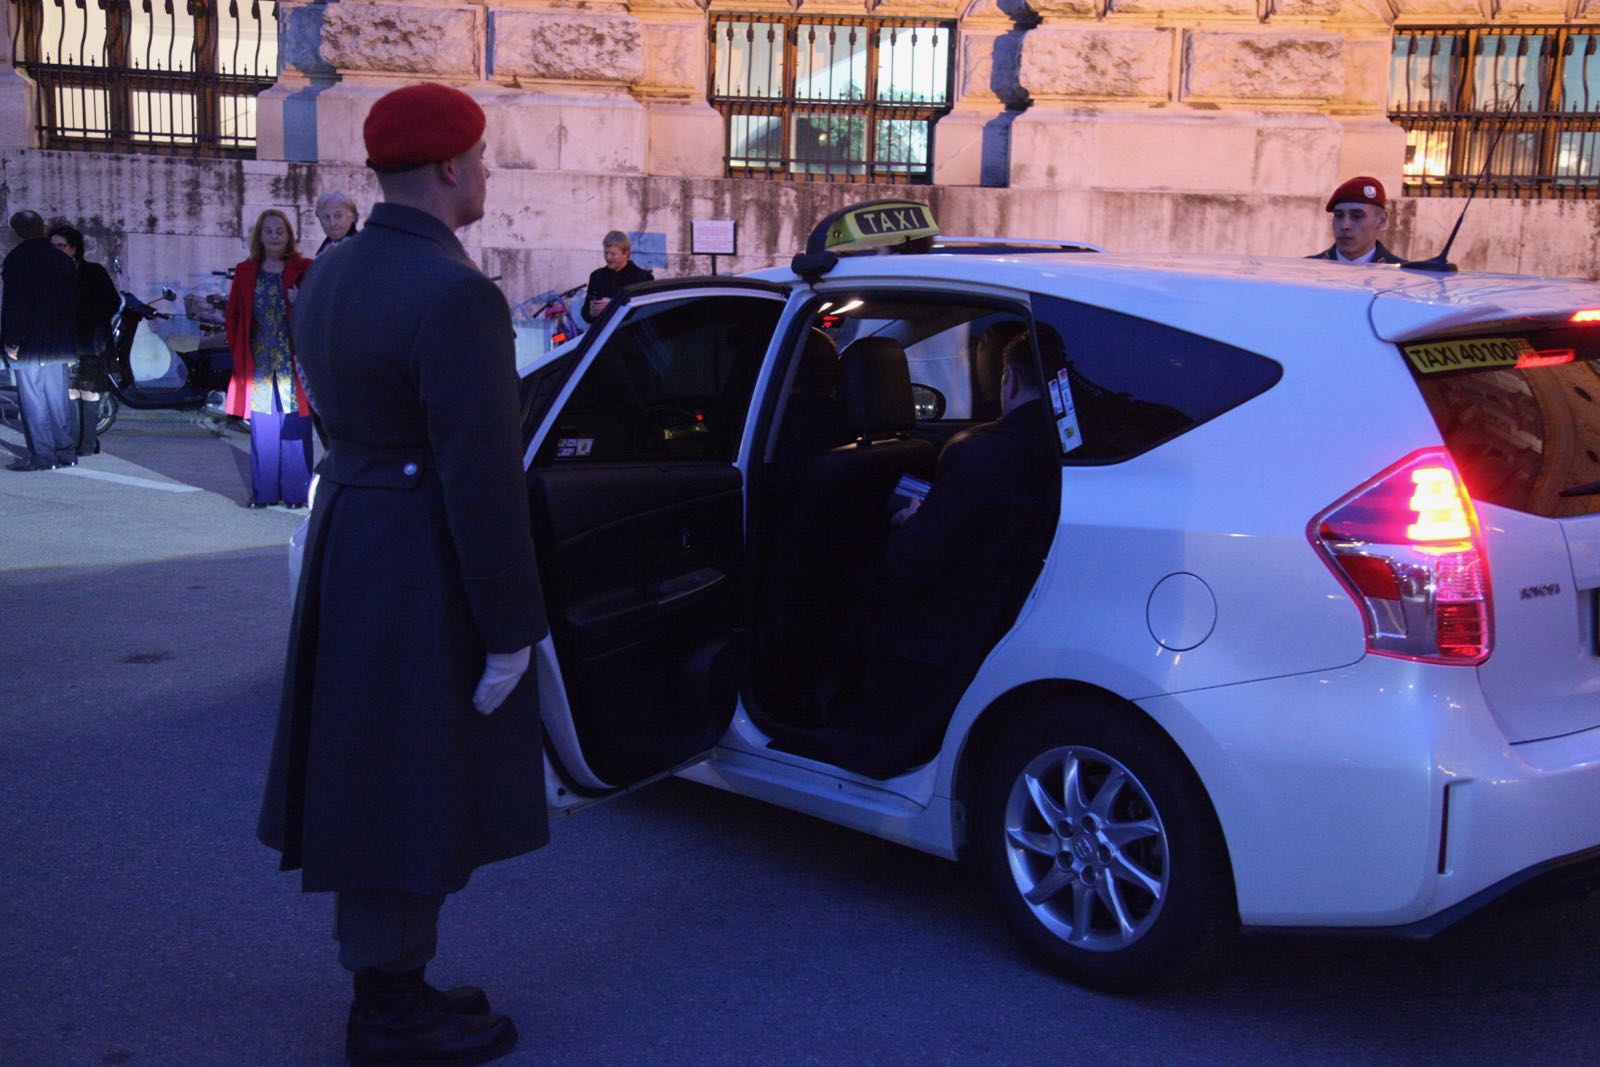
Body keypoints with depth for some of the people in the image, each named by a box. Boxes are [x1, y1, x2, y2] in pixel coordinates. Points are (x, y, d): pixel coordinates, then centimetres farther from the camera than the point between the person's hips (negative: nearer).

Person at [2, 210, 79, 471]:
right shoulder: (63, 261, 9)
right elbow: (73, 302, 12)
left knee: (33, 401, -2)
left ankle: (42, 456, -2)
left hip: (29, 344, -6)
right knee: (58, 399, 13)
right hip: (60, 344, 6)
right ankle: (67, 452, 16)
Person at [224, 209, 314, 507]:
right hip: (258, 363, 2)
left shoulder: (303, 269, 1)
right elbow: (234, 314, 12)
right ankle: (264, 491, 12)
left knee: (294, 427, -2)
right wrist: (237, 352, 4)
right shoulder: (245, 272, 10)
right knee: (262, 429, 5)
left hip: (292, 361, -2)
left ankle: (296, 491, 6)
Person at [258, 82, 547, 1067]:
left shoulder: (331, 275, 9)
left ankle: (389, 986, 31)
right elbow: (482, 476, -23)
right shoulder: (455, 294, -21)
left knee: (375, 784, 17)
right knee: (414, 790, 3)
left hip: (348, 541, 10)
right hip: (423, 575, -9)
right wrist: (509, 629, -18)